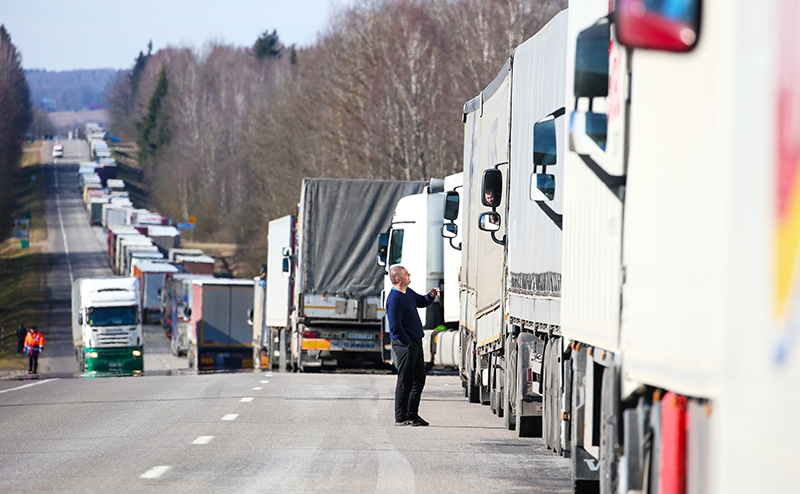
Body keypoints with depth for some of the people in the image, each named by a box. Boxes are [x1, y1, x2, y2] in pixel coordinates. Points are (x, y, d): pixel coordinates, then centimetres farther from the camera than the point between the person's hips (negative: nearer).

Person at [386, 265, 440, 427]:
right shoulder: (394, 299, -19)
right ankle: (400, 418, 0)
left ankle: (412, 414, 23)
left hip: (416, 342, 10)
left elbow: (421, 302, 29)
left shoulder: (408, 292, 10)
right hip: (404, 345, -10)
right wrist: (407, 342, -16)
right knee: (405, 381, -6)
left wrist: (431, 296, 8)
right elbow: (395, 326, -22)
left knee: (419, 379, 15)